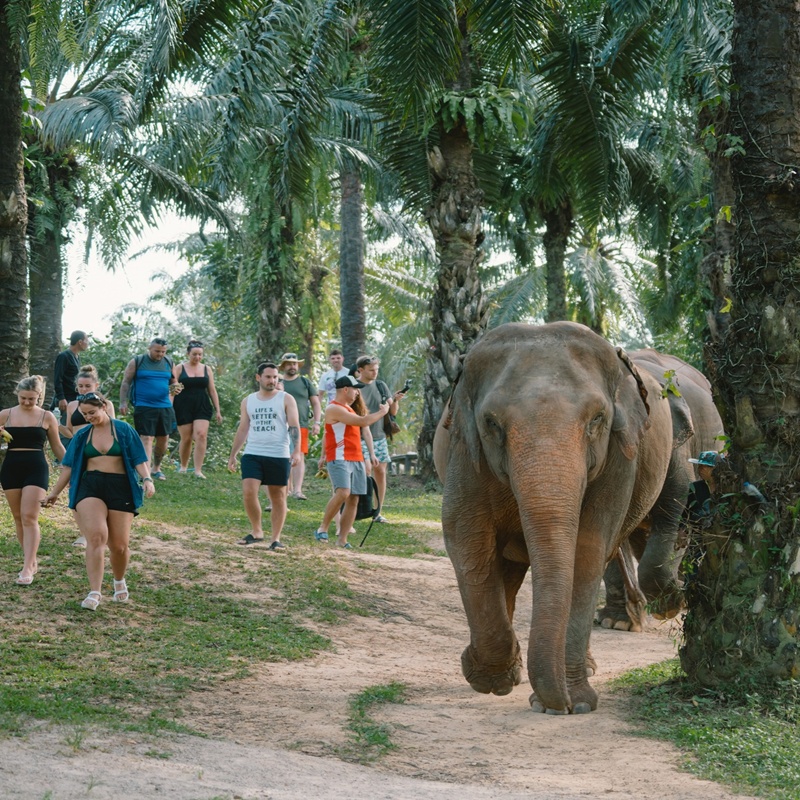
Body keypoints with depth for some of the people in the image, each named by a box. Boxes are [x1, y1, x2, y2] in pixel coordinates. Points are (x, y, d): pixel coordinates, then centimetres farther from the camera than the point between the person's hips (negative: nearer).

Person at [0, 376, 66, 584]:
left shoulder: (47, 417, 2)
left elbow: (57, 447, 11)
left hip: (36, 468, -3)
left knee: (29, 517, -12)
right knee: (18, 518, 7)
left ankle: (28, 568, -15)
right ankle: (31, 561, 19)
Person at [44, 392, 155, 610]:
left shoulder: (123, 430, 4)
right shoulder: (82, 435, 12)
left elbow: (139, 459, 1)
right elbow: (69, 466, 16)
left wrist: (147, 479, -15)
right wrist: (55, 492, 17)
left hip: (120, 487, -1)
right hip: (89, 486, 1)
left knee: (119, 545, 3)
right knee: (96, 537, -20)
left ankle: (119, 581, 33)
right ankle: (95, 592, -22)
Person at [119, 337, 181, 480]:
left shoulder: (168, 364, 12)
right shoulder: (136, 362, 0)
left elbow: (174, 382, 21)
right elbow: (126, 383, 1)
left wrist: (175, 388, -3)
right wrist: (123, 402, -7)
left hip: (165, 408, 5)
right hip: (144, 408, -5)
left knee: (163, 439, 9)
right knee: (146, 439, -13)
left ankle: (156, 469, 29)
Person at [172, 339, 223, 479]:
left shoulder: (207, 369, 10)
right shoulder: (179, 368, 2)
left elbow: (212, 391, 13)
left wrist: (217, 410, 10)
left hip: (202, 407, 2)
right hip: (184, 407, -1)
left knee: (201, 435, -15)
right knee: (186, 438, 2)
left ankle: (198, 470, -16)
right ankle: (183, 466, 25)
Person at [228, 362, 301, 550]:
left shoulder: (286, 399, 1)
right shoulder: (248, 401, 12)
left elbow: (294, 426, -6)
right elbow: (243, 429, 17)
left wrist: (296, 450, -19)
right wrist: (232, 455, 14)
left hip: (279, 456, -2)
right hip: (252, 454, 2)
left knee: (278, 497, 2)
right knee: (248, 492, -12)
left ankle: (275, 539, 9)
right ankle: (256, 531, 5)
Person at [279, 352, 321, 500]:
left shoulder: (305, 382, 10)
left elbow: (316, 403, 11)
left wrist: (316, 422, 0)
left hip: (301, 426, -1)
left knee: (299, 457, -10)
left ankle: (297, 490, -16)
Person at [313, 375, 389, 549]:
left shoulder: (348, 408, 21)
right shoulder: (334, 409, -12)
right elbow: (363, 421, -17)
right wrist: (382, 412, -5)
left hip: (356, 459, 9)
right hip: (339, 459, -9)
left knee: (353, 500, 3)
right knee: (343, 493, -25)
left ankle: (342, 540, 4)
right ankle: (323, 529, -13)